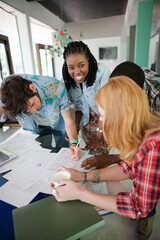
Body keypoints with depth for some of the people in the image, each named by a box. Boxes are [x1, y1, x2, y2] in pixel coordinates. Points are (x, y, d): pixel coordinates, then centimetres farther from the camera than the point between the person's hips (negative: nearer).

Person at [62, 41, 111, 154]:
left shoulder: (102, 70, -22)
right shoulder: (70, 81, -5)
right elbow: (79, 108, 3)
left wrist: (99, 135, -22)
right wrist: (75, 130, -5)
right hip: (88, 122, 4)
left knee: (103, 153, -5)